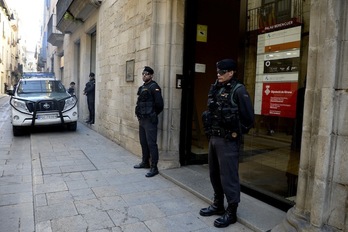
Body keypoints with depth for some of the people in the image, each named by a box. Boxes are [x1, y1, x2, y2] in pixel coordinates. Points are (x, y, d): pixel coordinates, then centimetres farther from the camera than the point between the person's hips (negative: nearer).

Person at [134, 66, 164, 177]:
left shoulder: (154, 87, -11)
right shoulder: (142, 87, 15)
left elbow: (159, 104, -17)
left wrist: (153, 114, -4)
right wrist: (140, 114, 11)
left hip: (150, 120, -9)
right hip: (142, 119, 9)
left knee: (151, 143, -6)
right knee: (143, 142, 17)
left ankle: (154, 168, 0)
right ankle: (145, 162, 32)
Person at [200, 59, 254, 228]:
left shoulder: (238, 90, -11)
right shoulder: (215, 89, 10)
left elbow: (248, 118, -10)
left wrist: (236, 133, -4)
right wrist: (210, 132, 13)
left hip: (228, 141, -8)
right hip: (213, 138, 8)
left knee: (228, 176, 1)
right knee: (214, 174, 17)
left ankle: (231, 212, 17)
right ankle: (218, 205, 35)